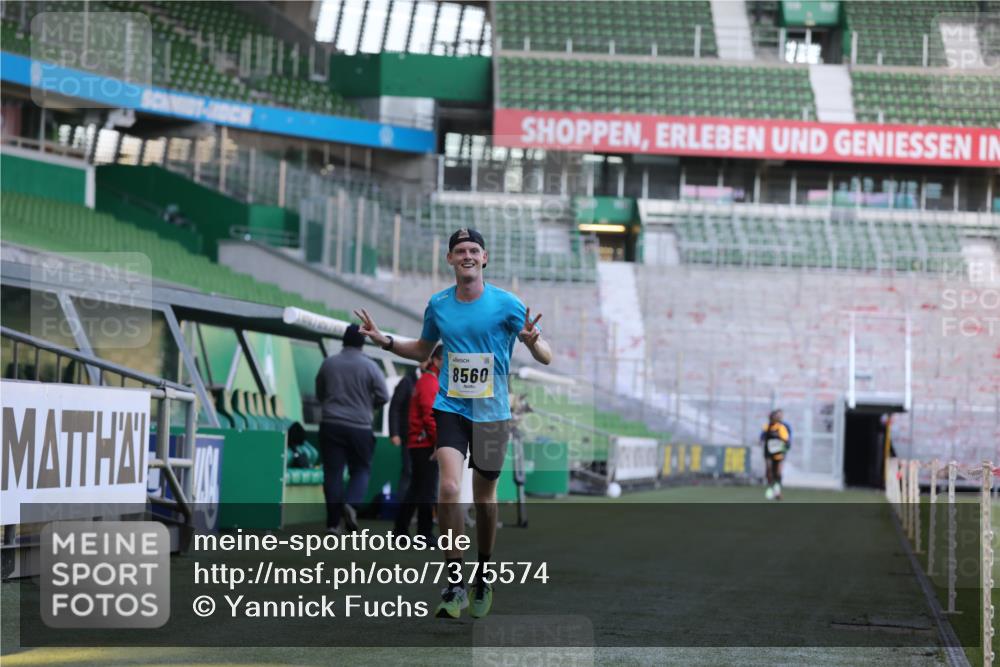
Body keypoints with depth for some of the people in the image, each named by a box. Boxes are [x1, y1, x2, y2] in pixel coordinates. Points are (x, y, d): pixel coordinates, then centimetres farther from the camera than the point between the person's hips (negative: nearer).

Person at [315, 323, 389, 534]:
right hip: (359, 427, -2)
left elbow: (319, 394, 13)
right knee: (361, 469, 11)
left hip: (331, 425, 2)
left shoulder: (328, 363, 3)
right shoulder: (369, 366, -5)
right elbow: (383, 396, -5)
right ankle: (352, 504, -16)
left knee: (333, 472, 3)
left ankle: (333, 522, 1)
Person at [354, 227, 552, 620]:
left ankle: (483, 577, 31)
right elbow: (423, 350, 23)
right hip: (450, 407, 1)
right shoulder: (438, 305, 5)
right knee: (448, 488, -18)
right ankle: (454, 583, -12)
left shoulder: (506, 304, -5)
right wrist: (385, 342, 8)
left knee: (484, 499, 9)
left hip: (491, 411, -1)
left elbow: (546, 357, -5)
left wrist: (533, 342, -27)